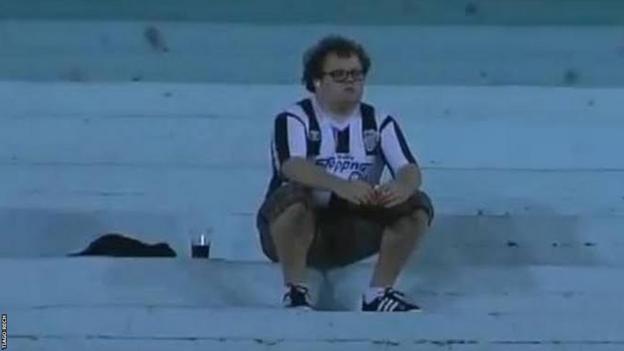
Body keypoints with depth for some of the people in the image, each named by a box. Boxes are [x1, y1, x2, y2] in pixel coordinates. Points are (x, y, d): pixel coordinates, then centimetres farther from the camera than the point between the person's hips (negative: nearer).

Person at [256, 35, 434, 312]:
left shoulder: (379, 122, 4)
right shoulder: (294, 119, -8)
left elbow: (410, 169, -9)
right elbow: (292, 167, -28)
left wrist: (402, 187, -36)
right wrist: (341, 186, -46)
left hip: (353, 231, 4)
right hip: (297, 227, -4)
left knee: (417, 206, -15)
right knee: (294, 195, -36)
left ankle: (379, 292, -9)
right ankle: (295, 291, -23)